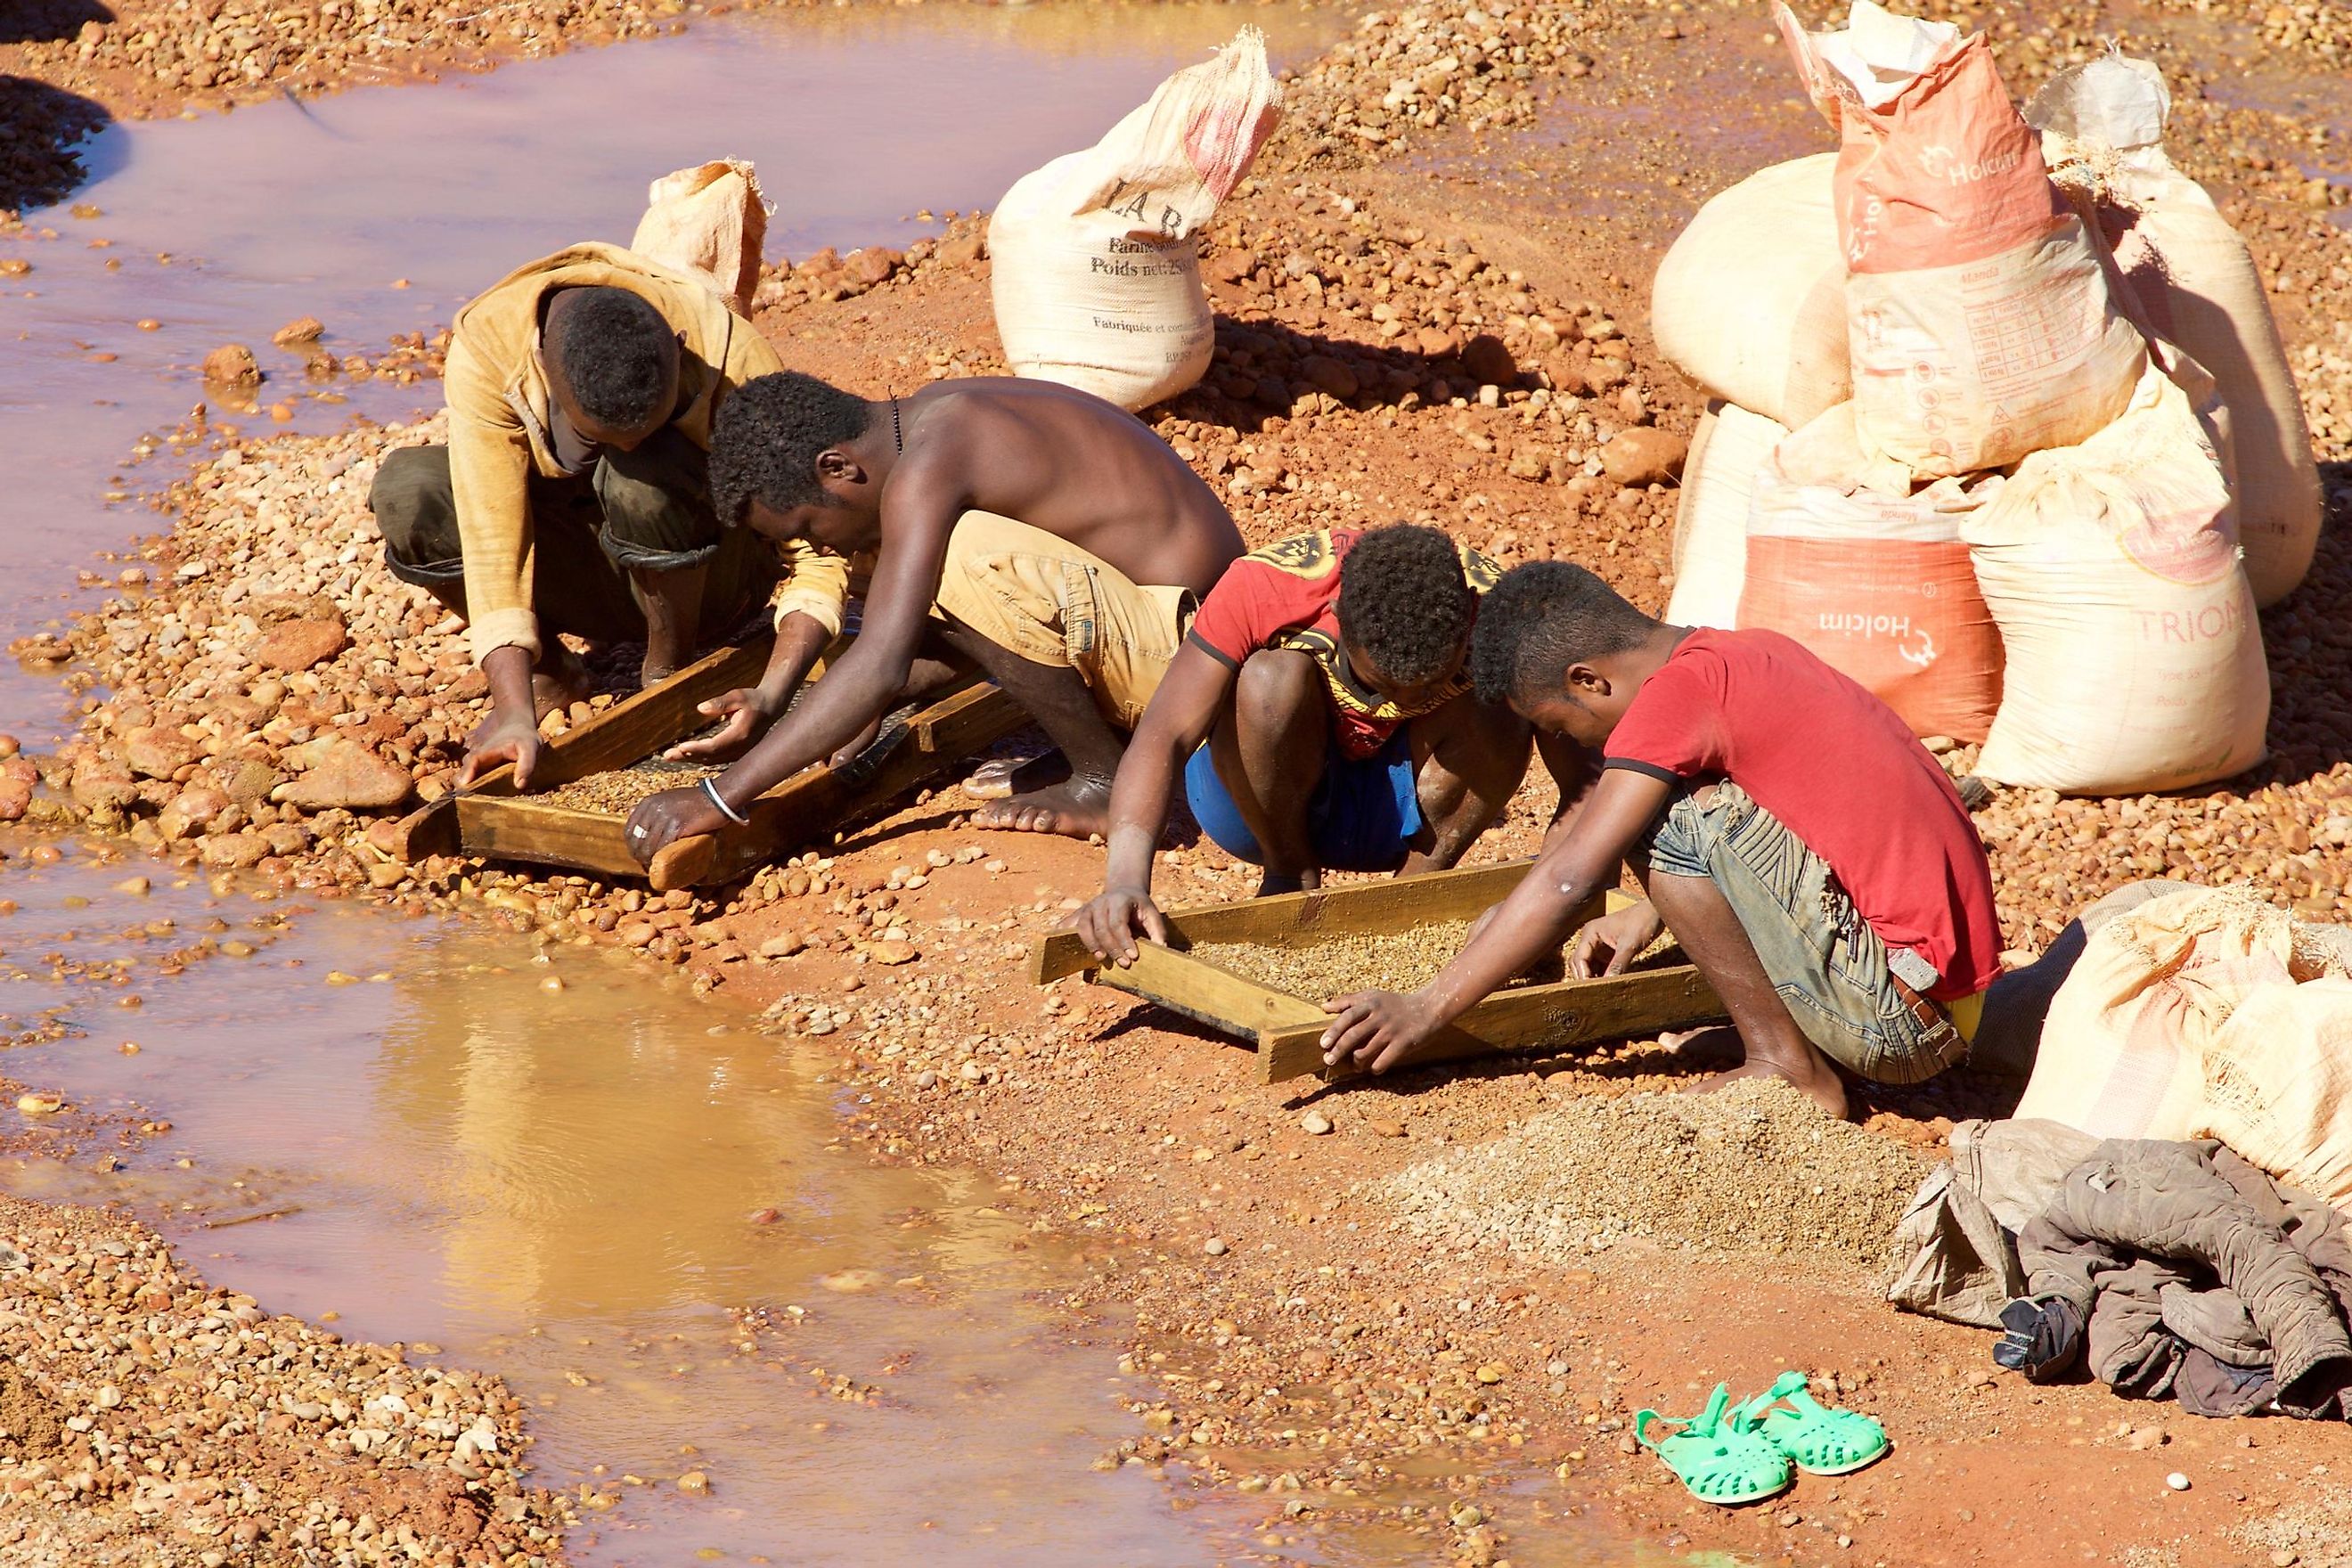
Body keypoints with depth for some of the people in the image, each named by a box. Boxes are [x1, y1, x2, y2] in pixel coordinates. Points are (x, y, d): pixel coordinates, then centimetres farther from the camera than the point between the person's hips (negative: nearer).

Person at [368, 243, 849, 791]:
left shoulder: (728, 353, -30)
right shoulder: (484, 350, -29)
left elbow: (815, 543, -28)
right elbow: (491, 543, -34)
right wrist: (516, 714, -45)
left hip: (706, 573, -2)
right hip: (586, 572, 2)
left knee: (643, 478, -36)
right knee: (406, 491, -26)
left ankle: (668, 673, -9)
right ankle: (549, 672, -3)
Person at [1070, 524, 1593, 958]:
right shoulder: (1264, 587, -32)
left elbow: (1580, 780, -25)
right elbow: (1164, 739, -38)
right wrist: (1127, 881, -53)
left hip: (1402, 806, 1)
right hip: (1262, 798, -1)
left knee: (1496, 722, -29)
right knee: (1275, 679, -33)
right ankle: (1290, 881, -10)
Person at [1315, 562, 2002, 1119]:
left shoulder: (1679, 691, -14)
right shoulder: (1753, 653, 13)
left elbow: (1568, 877, -17)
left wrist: (1425, 1009, -12)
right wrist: (1650, 916, 25)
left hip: (1896, 1017, -10)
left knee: (1672, 820, -15)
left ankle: (1786, 1066, -7)